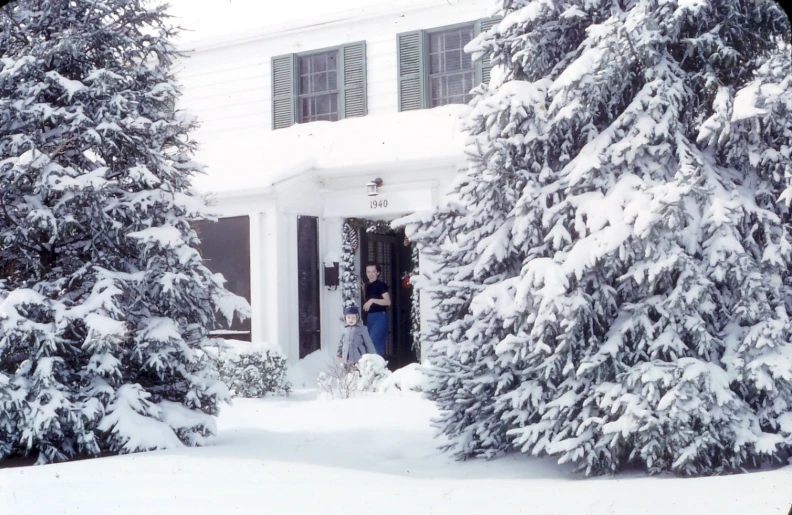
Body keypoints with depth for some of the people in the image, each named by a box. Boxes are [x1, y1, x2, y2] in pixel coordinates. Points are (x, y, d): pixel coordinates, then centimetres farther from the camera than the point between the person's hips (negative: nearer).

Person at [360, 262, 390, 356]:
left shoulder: (381, 285, -9)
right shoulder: (368, 286, 13)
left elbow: (388, 301, -17)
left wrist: (372, 300, -24)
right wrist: (363, 288, 15)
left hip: (380, 316, -8)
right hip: (370, 317, 8)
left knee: (374, 342, -18)